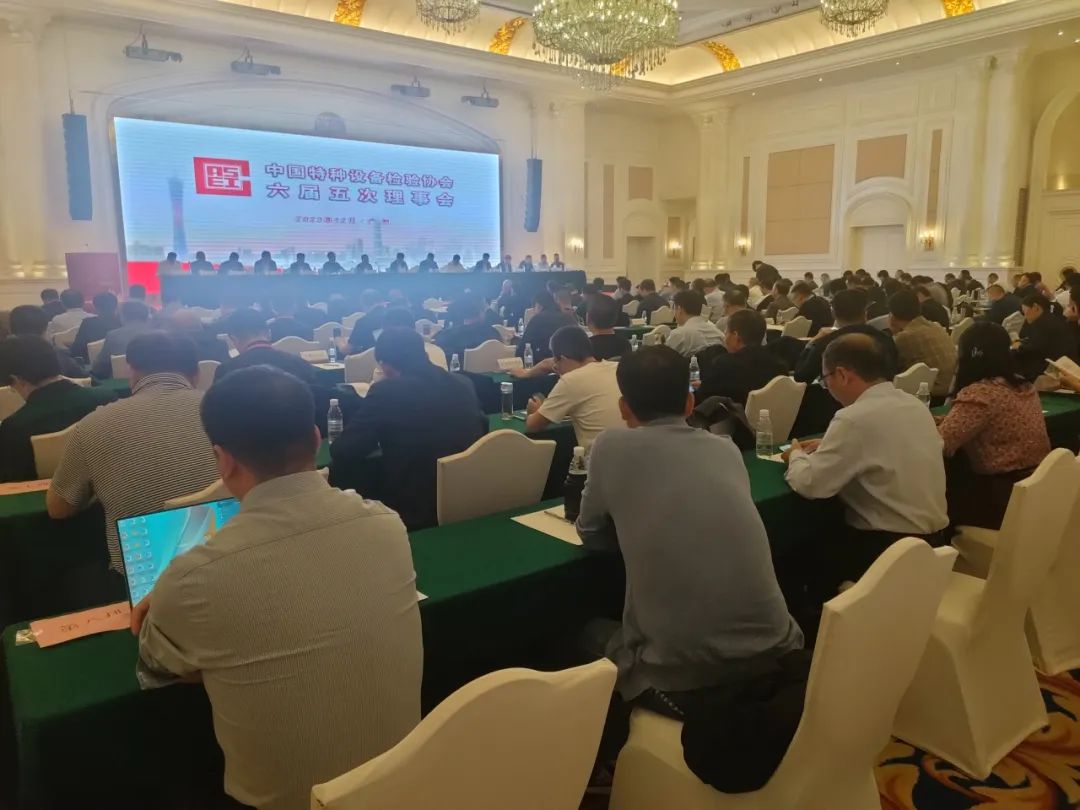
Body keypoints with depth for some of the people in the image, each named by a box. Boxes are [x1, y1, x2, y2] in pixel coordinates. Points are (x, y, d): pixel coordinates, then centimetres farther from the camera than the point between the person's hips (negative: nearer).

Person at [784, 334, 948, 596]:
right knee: (825, 532, 22)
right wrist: (828, 447, 12)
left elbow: (809, 484, -19)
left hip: (887, 548, -8)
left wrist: (797, 455, 1)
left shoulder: (855, 418, -21)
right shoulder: (915, 405, 5)